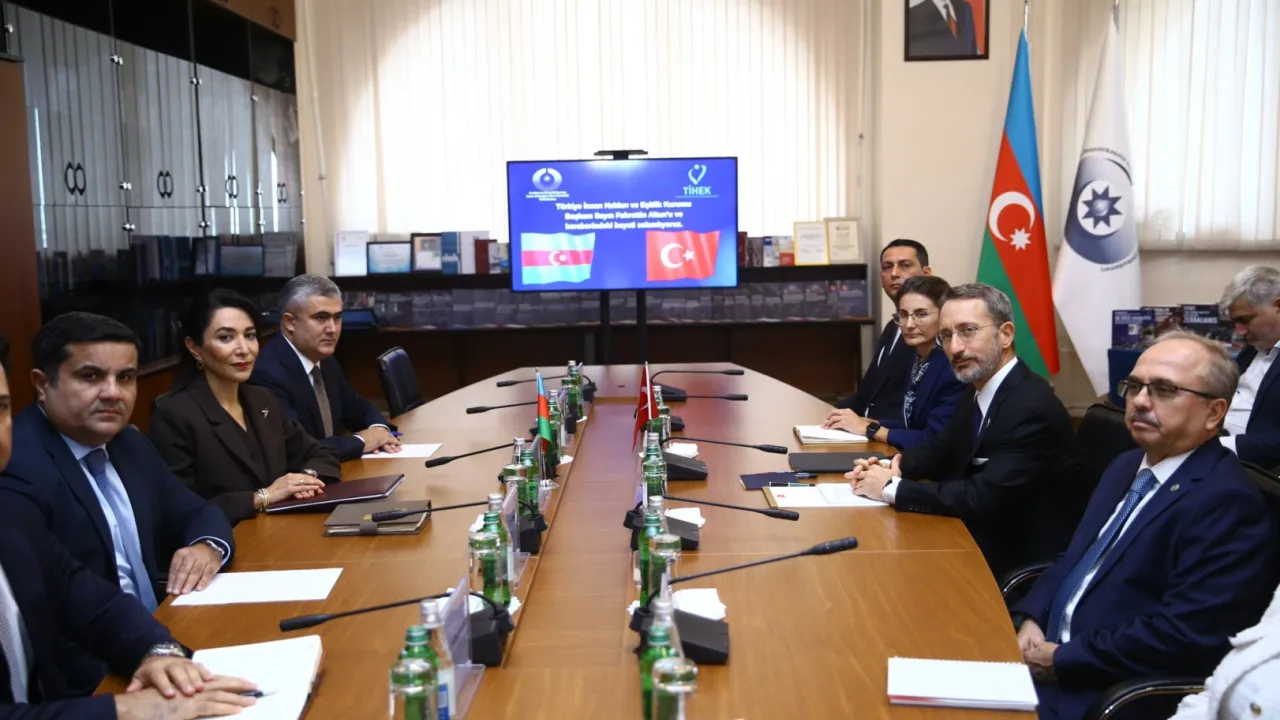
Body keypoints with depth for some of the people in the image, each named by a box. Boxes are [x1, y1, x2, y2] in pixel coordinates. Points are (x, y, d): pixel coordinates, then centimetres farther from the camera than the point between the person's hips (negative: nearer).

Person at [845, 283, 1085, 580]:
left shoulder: (1033, 408, -24)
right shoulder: (977, 393, 4)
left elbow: (983, 497, -29)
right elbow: (941, 448, 16)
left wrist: (892, 488, -21)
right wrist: (895, 467, -5)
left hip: (1023, 564, -7)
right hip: (981, 540, 8)